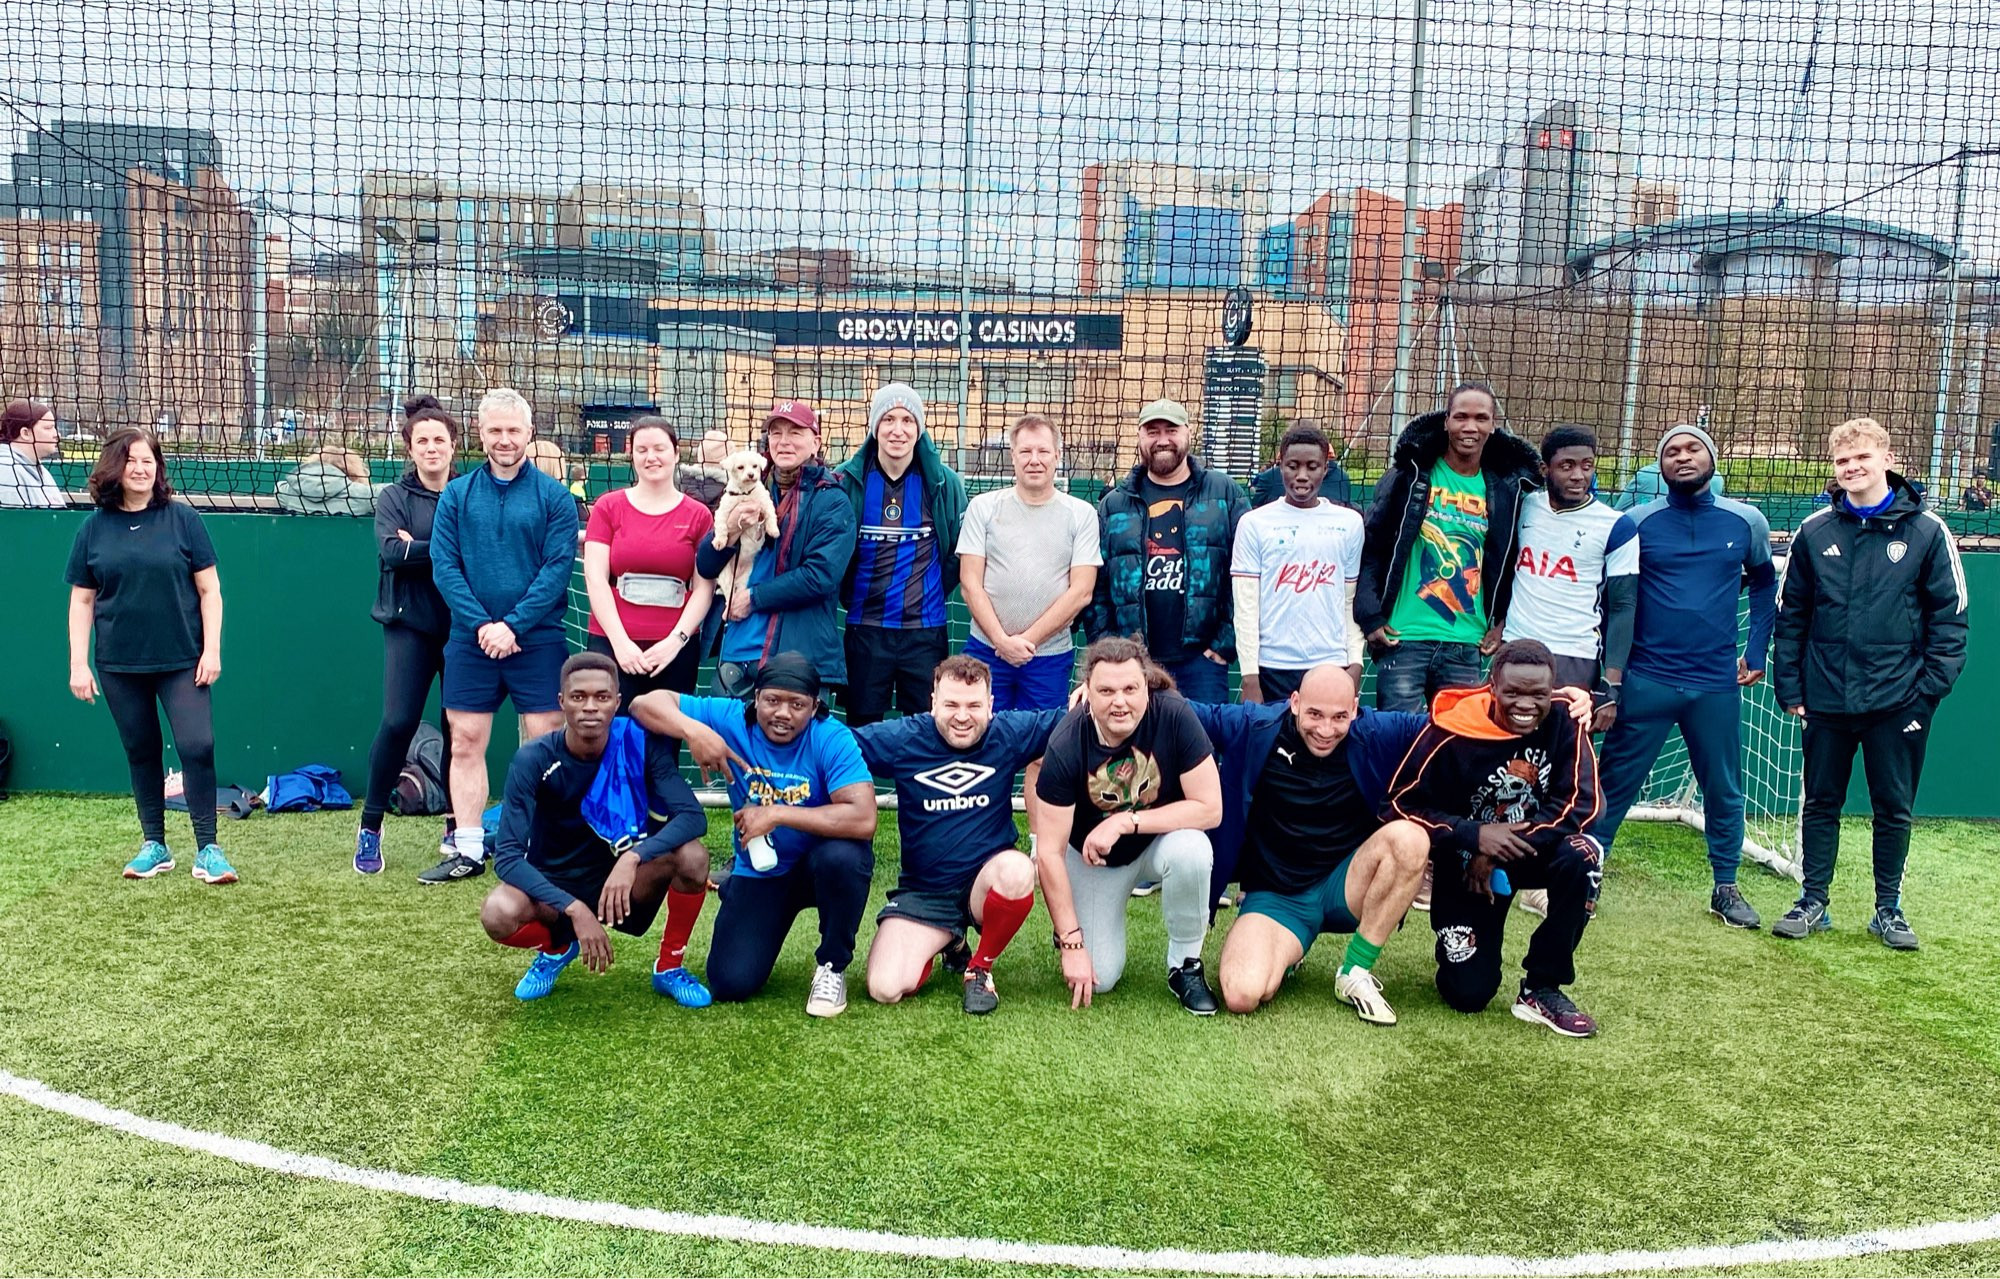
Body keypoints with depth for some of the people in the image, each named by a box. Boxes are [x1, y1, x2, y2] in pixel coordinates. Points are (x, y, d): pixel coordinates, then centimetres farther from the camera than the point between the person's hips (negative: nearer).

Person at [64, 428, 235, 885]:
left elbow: (209, 590, 0)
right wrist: (78, 664, 1)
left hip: (181, 660, -2)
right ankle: (154, 846, 23)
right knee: (141, 753, 11)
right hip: (119, 664, 2)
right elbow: (82, 600, 7)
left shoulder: (182, 518, -1)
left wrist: (212, 650, -7)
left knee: (197, 746, -10)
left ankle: (207, 849, -2)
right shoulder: (95, 527, 4)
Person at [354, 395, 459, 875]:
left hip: (463, 627, 1)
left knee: (460, 728, 3)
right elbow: (391, 549, -11)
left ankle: (457, 831, 17)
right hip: (410, 625, 0)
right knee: (398, 722, -8)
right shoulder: (393, 498, 5)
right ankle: (370, 828, 7)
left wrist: (418, 547, -12)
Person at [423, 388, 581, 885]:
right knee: (465, 743, 5)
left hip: (537, 639, -2)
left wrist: (513, 625, -15)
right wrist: (481, 624, -12)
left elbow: (557, 568, -7)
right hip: (471, 639, 3)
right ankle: (467, 850, 14)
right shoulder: (456, 494, 7)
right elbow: (443, 566, 1)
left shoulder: (554, 495, 1)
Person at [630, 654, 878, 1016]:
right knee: (731, 984, -10)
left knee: (843, 856, -38)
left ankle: (832, 966, -9)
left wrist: (776, 814, -32)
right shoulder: (733, 720, -14)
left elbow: (864, 819, -35)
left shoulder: (832, 739, -22)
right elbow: (647, 703, -14)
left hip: (820, 864, -2)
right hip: (757, 871, 3)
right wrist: (693, 730, -35)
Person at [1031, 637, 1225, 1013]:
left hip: (1162, 838, 0)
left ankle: (1185, 965, -9)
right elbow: (1050, 852, -21)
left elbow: (1210, 809, -24)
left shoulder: (1175, 716, -28)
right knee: (1099, 978, -9)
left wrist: (1125, 821, -30)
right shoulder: (1066, 745, -26)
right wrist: (1071, 943, -21)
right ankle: (1076, 925, 27)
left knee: (1190, 851, -35)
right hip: (1094, 857, 0)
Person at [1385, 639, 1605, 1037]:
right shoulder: (1452, 732, -21)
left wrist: (1500, 853, -24)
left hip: (1534, 850, 2)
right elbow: (1403, 804, -17)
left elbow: (1581, 803, -19)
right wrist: (1475, 836, -30)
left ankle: (1541, 989, -15)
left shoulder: (1565, 724, -15)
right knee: (1468, 994, -9)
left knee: (1583, 856, -32)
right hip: (1465, 864, -2)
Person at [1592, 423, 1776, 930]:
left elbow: (1765, 583, 19)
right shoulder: (1638, 522, -2)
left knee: (1724, 791, 12)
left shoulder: (1746, 521, 3)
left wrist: (1756, 651, 12)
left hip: (1717, 683, 2)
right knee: (1615, 785, 1)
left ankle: (1726, 888, 27)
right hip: (1646, 680, -2)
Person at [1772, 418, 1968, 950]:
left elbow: (1950, 613, -1)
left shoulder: (1926, 530, -3)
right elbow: (1791, 613, 6)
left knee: (1893, 808, 10)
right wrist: (1789, 686, 1)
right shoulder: (1814, 532, 2)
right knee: (1820, 803, 10)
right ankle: (1813, 903, 20)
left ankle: (1888, 909, 23)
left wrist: (1933, 684, -8)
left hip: (1898, 701, -1)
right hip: (1827, 700, 1)